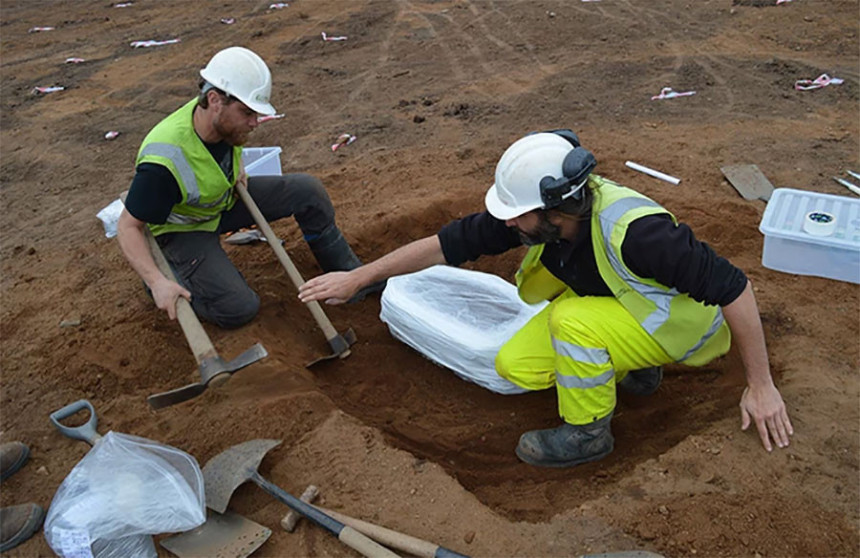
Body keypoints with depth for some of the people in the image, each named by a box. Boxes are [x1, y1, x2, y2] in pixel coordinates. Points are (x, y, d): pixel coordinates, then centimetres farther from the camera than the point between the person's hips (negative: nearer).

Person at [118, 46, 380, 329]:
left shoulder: (224, 118, -16)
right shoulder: (165, 161, -38)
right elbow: (128, 226, -29)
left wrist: (237, 169, -3)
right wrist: (157, 281, -40)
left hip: (225, 199, 7)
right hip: (184, 228, -6)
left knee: (308, 190, -8)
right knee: (239, 309, -20)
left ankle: (349, 275, 7)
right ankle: (171, 272, 5)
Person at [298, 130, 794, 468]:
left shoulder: (632, 230, -39)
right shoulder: (539, 212, -19)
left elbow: (733, 286, -31)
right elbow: (450, 243, -12)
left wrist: (761, 387, -23)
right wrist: (357, 278, -9)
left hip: (681, 324, -7)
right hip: (617, 302, 7)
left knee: (571, 317, -33)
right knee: (514, 366, -3)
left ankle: (588, 434, -8)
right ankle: (636, 368, 13)